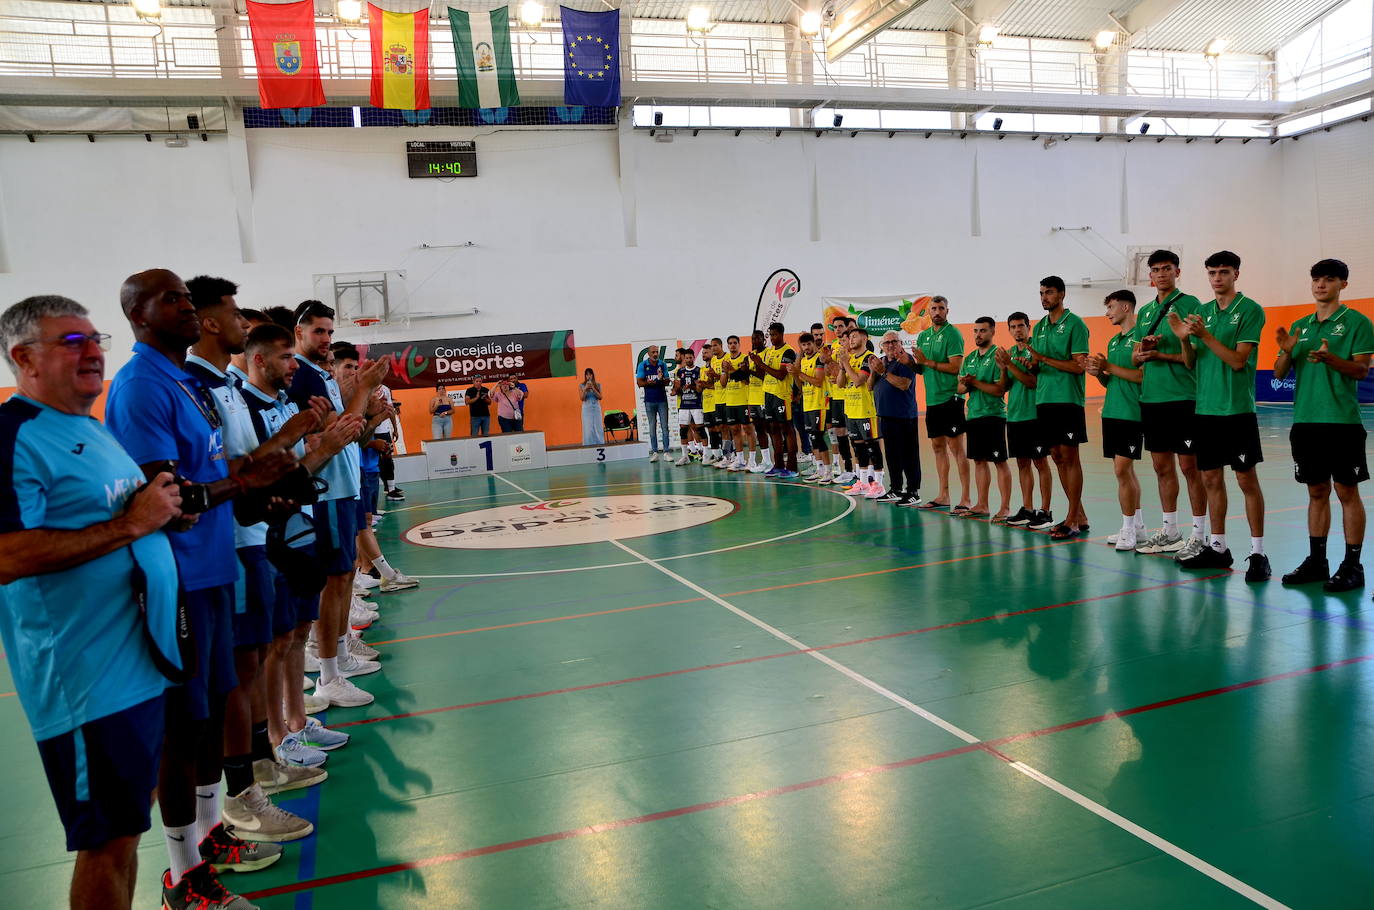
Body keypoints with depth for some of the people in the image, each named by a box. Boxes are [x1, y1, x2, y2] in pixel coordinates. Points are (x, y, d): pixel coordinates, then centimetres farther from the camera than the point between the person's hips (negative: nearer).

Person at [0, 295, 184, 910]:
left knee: (125, 826, 20)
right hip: (88, 677, -9)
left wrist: (164, 505, 6)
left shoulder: (94, 430, 16)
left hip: (141, 660, 9)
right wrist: (132, 522, -21)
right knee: (109, 839, 1)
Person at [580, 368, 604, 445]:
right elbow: (582, 398, -4)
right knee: (588, 428, -5)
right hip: (587, 409, -2)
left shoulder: (598, 385, 6)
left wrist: (593, 389, -13)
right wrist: (585, 389, -16)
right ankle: (589, 445, -3)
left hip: (596, 408, 2)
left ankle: (599, 444, 5)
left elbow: (600, 397, -2)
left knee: (598, 427, 0)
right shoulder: (581, 385, 3)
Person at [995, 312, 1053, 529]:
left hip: (1034, 415, -7)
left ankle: (1045, 512, 2)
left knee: (1041, 463, -2)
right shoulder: (1010, 351, 14)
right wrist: (1003, 367, -3)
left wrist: (1010, 364, -18)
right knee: (1023, 463, 11)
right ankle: (1027, 509, 19)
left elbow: (1032, 381, -17)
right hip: (1014, 415, 7)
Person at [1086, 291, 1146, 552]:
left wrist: (1109, 366, -15)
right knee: (1126, 470, 12)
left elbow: (1143, 375, -18)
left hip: (1131, 413, -8)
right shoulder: (1113, 341, 18)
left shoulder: (1140, 336, -9)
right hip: (1111, 412, 9)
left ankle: (1128, 529, -2)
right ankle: (1137, 525, 20)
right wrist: (1099, 372, 2)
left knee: (1122, 470, -10)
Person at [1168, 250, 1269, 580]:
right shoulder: (1202, 312, 12)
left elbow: (1238, 360, -13)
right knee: (1211, 478, 10)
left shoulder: (1250, 310, -5)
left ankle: (1258, 553, 5)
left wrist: (1204, 334, -20)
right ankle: (1217, 547, 19)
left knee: (1247, 479, -2)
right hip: (1205, 407, 6)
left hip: (1237, 408, -6)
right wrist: (1185, 339, -7)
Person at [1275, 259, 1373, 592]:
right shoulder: (1299, 326, 14)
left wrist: (1329, 358, -27)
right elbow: (1280, 374, 11)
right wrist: (1286, 351, -9)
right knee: (1317, 492, 10)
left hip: (1342, 421, -5)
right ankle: (1316, 561, 16)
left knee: (1347, 492, -1)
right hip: (1305, 421, 5)